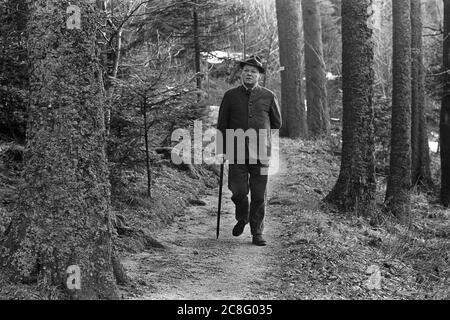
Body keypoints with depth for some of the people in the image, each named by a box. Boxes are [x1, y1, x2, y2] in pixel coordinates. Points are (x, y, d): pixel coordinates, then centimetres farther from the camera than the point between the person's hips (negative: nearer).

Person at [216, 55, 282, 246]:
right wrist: (223, 149, 5)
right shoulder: (230, 96, 5)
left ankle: (257, 232, 12)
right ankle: (242, 219, 27)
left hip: (261, 153, 0)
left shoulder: (268, 97, 4)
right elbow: (222, 125, 9)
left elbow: (277, 123, 16)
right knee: (238, 191, -4)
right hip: (237, 153, 0)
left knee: (259, 195, 1)